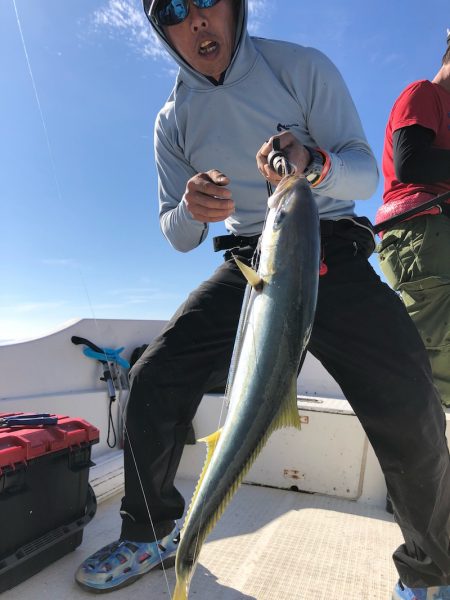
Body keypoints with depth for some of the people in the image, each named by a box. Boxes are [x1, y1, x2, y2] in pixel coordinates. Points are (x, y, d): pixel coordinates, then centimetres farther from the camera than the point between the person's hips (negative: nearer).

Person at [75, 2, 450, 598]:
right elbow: (178, 237, 6)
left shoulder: (300, 66, 0)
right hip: (247, 264, 3)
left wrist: (315, 165, -30)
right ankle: (152, 532, 15)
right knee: (154, 379, -10)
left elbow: (366, 172, -7)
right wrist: (190, 209, -18)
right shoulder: (173, 120, 8)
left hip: (331, 253, -2)